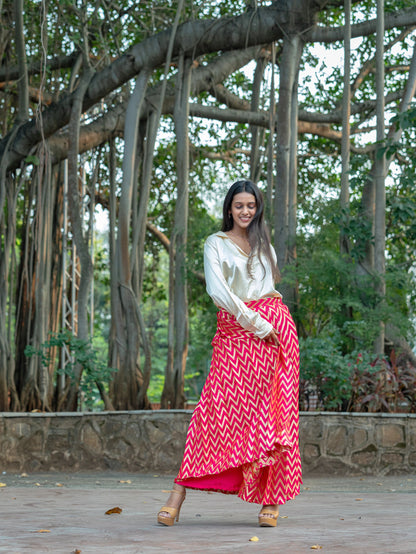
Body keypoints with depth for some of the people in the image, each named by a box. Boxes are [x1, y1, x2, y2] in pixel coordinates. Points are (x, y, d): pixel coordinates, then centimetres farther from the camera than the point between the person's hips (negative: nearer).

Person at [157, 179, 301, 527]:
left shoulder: (265, 246, 22)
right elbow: (217, 290, -6)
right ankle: (178, 496, -11)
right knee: (216, 409, -12)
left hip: (276, 330, 4)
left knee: (274, 413, -2)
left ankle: (271, 500, 2)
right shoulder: (216, 244, 8)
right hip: (235, 331, -4)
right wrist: (255, 322, -13)